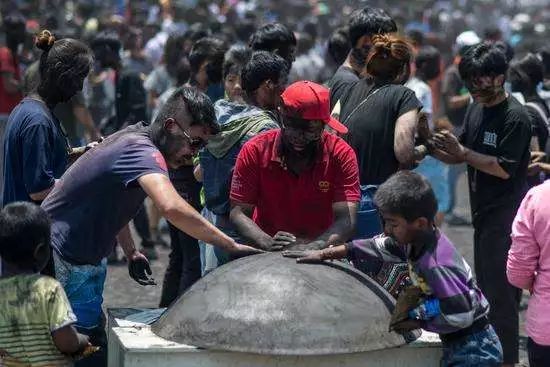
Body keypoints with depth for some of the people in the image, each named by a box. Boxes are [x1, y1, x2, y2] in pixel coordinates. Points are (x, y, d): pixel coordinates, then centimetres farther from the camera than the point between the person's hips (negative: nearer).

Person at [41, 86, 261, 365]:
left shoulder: (135, 138, 7)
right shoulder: (142, 151, -25)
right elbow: (172, 208, -43)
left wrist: (131, 253, 12)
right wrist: (232, 246, -40)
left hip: (86, 256, 11)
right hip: (66, 260, -11)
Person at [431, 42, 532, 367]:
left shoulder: (516, 117, -16)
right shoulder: (476, 109, 9)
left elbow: (504, 168, -21)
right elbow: (461, 156, 13)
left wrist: (461, 151, -21)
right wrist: (438, 149, -6)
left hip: (506, 217, -8)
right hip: (483, 213, 9)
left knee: (501, 292, -6)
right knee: (486, 289, 16)